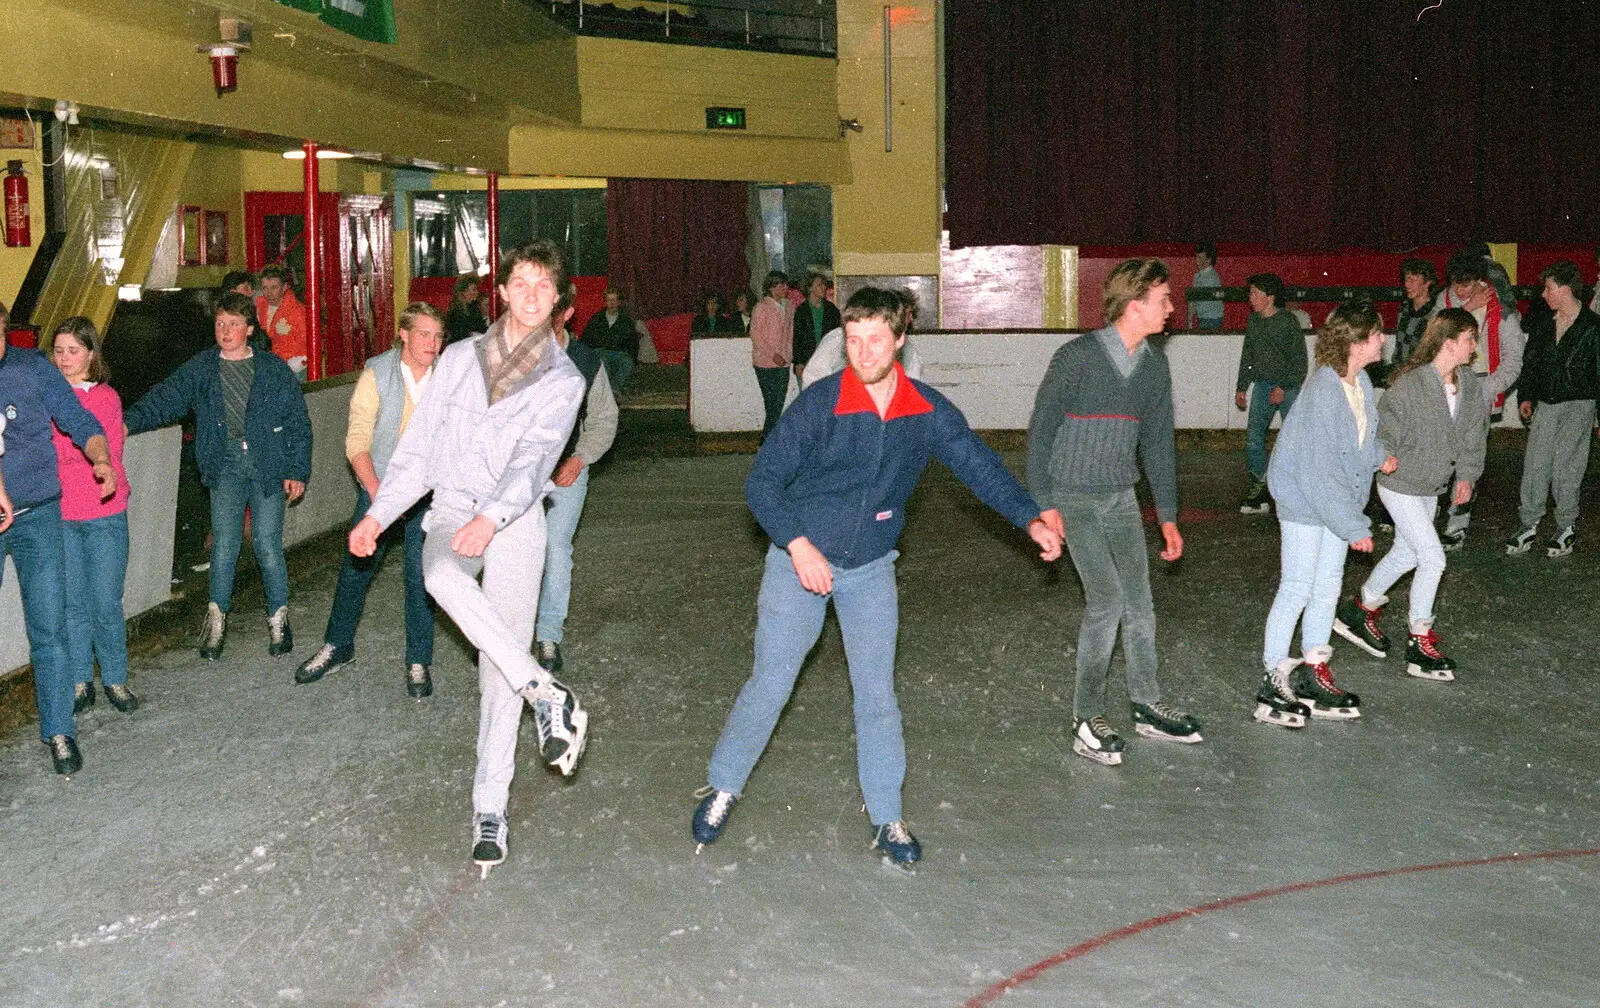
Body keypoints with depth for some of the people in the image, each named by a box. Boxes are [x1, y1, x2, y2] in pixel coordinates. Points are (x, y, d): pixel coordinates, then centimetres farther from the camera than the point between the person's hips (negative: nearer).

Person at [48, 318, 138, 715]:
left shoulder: (106, 398, -2)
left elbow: (86, 444, -13)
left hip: (104, 516, -2)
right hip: (59, 515, 2)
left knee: (106, 604, 1)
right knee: (73, 604, 7)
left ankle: (114, 679, 16)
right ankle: (80, 682, 18)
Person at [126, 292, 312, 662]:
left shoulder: (273, 369, 4)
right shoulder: (200, 369, 8)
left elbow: (298, 423, 5)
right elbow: (165, 399, -3)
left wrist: (297, 471, 0)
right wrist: (130, 421, -21)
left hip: (267, 464, -1)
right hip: (225, 465, 1)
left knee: (268, 545, -2)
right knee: (224, 544, -6)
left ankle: (278, 618, 14)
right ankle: (217, 619, 9)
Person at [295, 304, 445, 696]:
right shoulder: (377, 374, -9)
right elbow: (357, 440, -11)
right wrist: (376, 491, -21)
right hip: (378, 487, 0)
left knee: (420, 576, -1)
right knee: (355, 568, 8)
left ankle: (419, 661, 13)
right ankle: (338, 646, 28)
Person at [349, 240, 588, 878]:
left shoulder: (563, 380, 3)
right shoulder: (460, 359, 12)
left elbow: (535, 458, -13)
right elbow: (419, 444, 16)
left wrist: (492, 517, -29)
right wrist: (378, 514, 10)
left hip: (514, 522, -1)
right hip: (451, 511, 1)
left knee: (500, 671, -4)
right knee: (442, 576, -36)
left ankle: (489, 807, 6)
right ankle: (546, 695, -35)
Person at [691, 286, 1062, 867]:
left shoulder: (928, 412, -7)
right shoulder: (818, 404, -16)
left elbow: (978, 465, -1)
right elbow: (761, 482, -13)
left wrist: (1030, 518, -15)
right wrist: (798, 544, -24)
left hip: (871, 568, 3)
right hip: (799, 561, -2)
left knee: (877, 694, 5)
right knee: (770, 685, 0)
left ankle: (886, 817, 18)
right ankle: (722, 787, 21)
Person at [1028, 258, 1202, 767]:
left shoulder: (1155, 365, 5)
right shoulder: (1078, 357, -14)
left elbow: (1158, 442, 12)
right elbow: (1040, 430, -10)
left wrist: (1168, 515, 12)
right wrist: (1044, 504, -13)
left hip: (1122, 498, 6)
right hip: (1074, 497, -6)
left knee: (1138, 602, 7)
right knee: (1106, 598, -14)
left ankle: (1147, 707, 22)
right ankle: (1086, 718, -2)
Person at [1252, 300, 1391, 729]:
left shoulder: (1360, 380, -2)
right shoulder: (1323, 393, -28)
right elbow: (1319, 472, -27)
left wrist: (1379, 455, 2)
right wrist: (1354, 527, -24)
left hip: (1337, 499, 9)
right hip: (1304, 500, -8)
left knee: (1328, 585, 14)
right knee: (1297, 589, -2)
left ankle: (1314, 675, 26)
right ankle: (1275, 680, 10)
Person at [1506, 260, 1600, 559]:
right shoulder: (1544, 324, 9)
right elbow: (1531, 363, 18)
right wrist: (1526, 397, 7)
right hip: (1545, 404, 5)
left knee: (1565, 467, -4)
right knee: (1534, 464, 3)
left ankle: (1566, 528, 10)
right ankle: (1528, 525, 11)